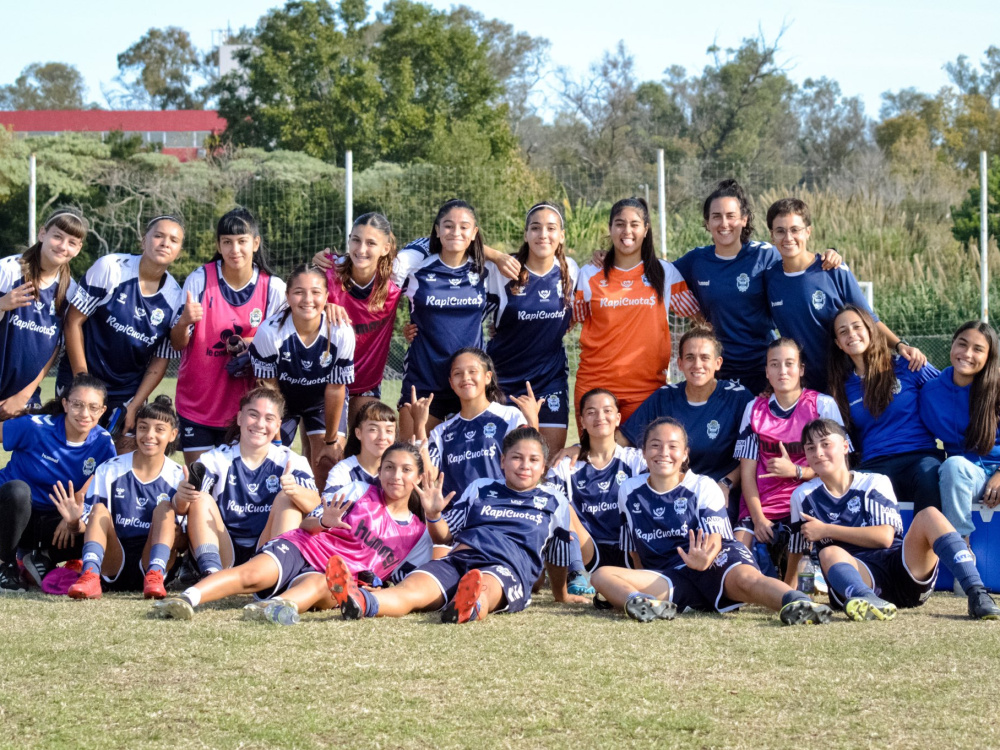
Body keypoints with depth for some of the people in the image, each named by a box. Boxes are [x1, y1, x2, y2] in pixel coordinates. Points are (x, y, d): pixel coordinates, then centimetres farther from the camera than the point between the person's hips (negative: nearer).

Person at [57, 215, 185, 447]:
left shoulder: (175, 298, -5)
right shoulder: (110, 267, -13)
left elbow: (160, 360, 1)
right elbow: (74, 321, -9)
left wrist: (134, 408, -6)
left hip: (128, 393, 2)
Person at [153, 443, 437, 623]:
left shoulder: (418, 533, 17)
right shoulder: (360, 492, 13)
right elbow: (308, 524, 11)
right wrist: (324, 522, -15)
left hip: (333, 579, -1)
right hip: (301, 549, 1)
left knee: (318, 585, -39)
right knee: (253, 574, -31)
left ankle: (277, 606, -72)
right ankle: (187, 598, -52)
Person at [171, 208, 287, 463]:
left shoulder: (273, 288, -6)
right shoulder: (199, 280, -10)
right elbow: (177, 344, -9)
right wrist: (185, 321, -30)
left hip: (244, 405, 1)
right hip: (196, 401, -1)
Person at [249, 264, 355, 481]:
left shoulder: (342, 333, -28)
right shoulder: (269, 331, -30)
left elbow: (335, 390, -16)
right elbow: (268, 387, -17)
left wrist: (330, 442, -8)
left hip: (322, 402, 0)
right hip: (283, 400, 0)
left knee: (328, 471, -7)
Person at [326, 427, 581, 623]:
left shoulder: (554, 501, 22)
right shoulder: (481, 488, 26)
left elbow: (559, 556, 29)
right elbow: (445, 535, 25)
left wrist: (561, 594, 28)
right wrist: (433, 515, 5)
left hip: (507, 569, -2)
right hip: (459, 558, 2)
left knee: (483, 587, -43)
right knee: (411, 587, -33)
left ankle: (468, 607, -80)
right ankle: (360, 602, -65)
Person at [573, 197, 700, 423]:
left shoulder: (665, 273, 8)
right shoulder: (589, 275, 8)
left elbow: (696, 313, 13)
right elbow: (568, 320, 13)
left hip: (645, 386, 0)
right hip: (594, 384, 0)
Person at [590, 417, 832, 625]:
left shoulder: (703, 487, 4)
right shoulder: (629, 491, 13)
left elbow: (715, 540, -9)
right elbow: (634, 549, 23)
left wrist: (703, 560, -31)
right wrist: (644, 585, 13)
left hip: (712, 568, -3)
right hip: (669, 581, 3)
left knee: (744, 576, -38)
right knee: (601, 575, -21)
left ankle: (797, 603, -64)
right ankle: (647, 604, -52)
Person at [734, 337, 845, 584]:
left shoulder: (823, 405, 1)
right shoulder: (754, 409, 9)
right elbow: (747, 471, 5)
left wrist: (795, 471, -18)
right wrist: (758, 518, -8)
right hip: (761, 505, 2)